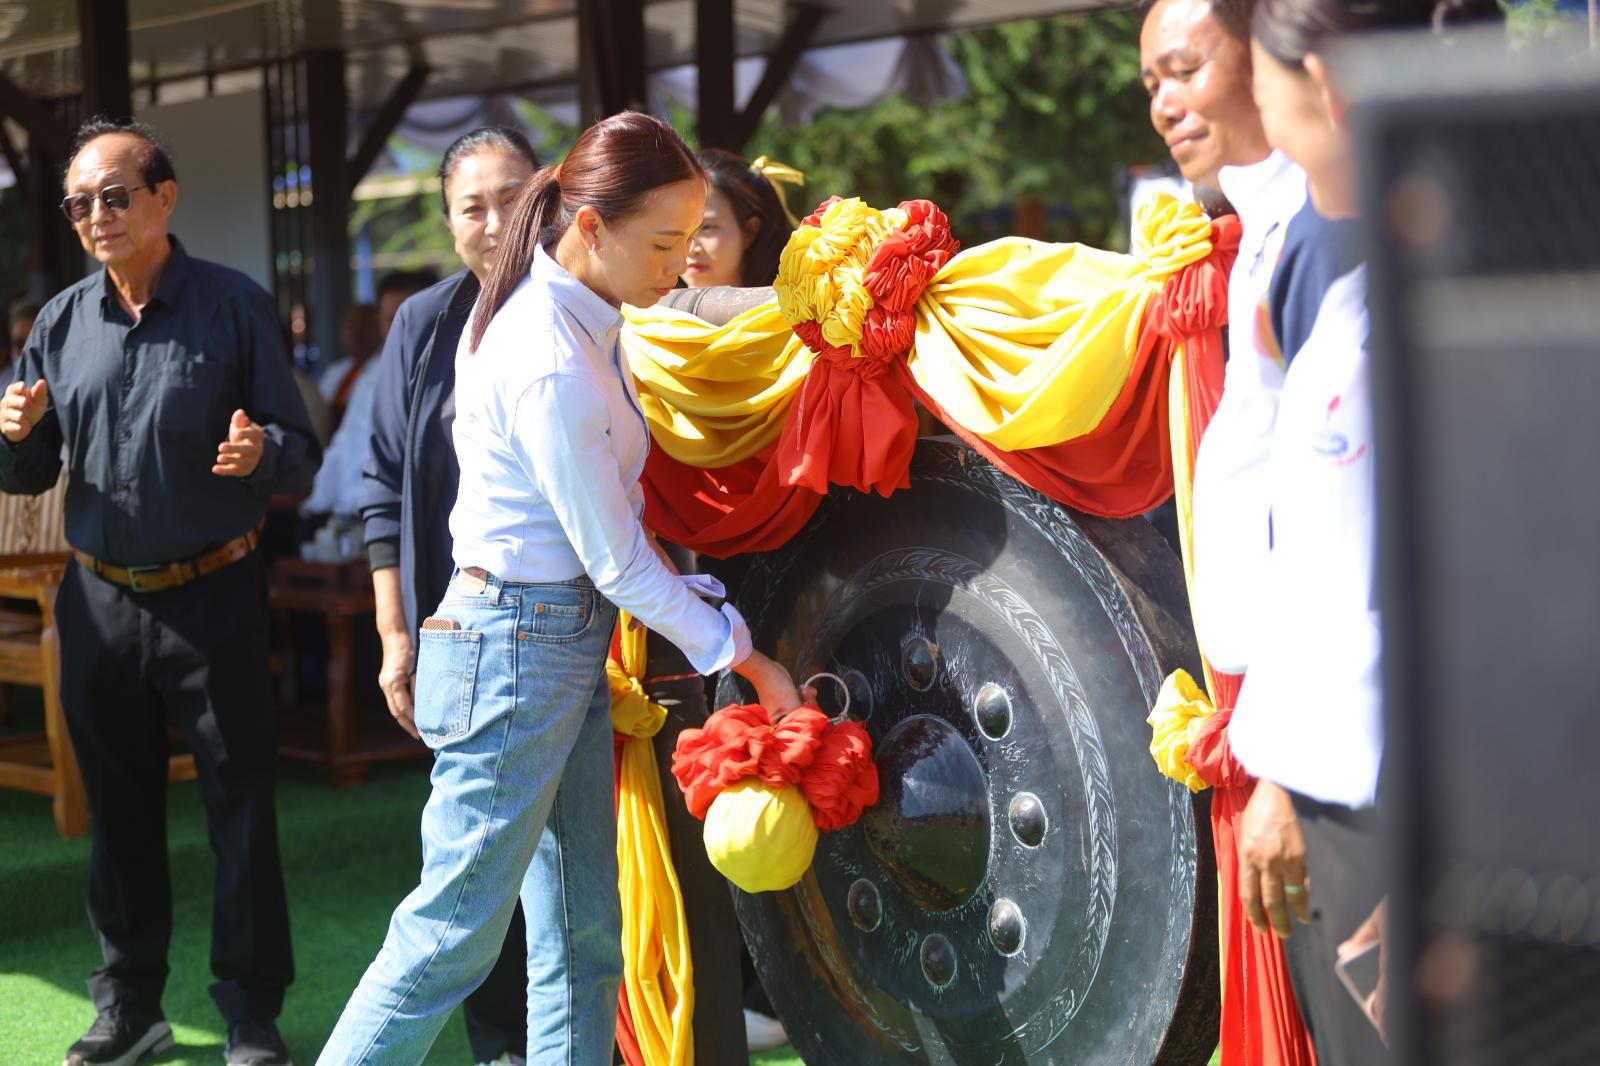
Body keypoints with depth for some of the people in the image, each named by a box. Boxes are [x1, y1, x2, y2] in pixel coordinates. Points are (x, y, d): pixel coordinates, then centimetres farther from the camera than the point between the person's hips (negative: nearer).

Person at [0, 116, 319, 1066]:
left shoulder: (235, 308, -5)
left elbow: (301, 453, -5)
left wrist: (261, 452, -28)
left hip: (215, 597, -4)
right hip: (100, 600, 4)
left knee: (242, 806, 1)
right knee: (119, 807, 13)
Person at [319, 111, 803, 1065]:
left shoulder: (572, 316, 7)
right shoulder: (554, 368, -22)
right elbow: (618, 562, -16)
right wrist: (748, 660, -7)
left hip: (568, 641, 10)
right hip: (518, 647, -10)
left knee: (583, 938, 12)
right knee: (456, 930, -3)